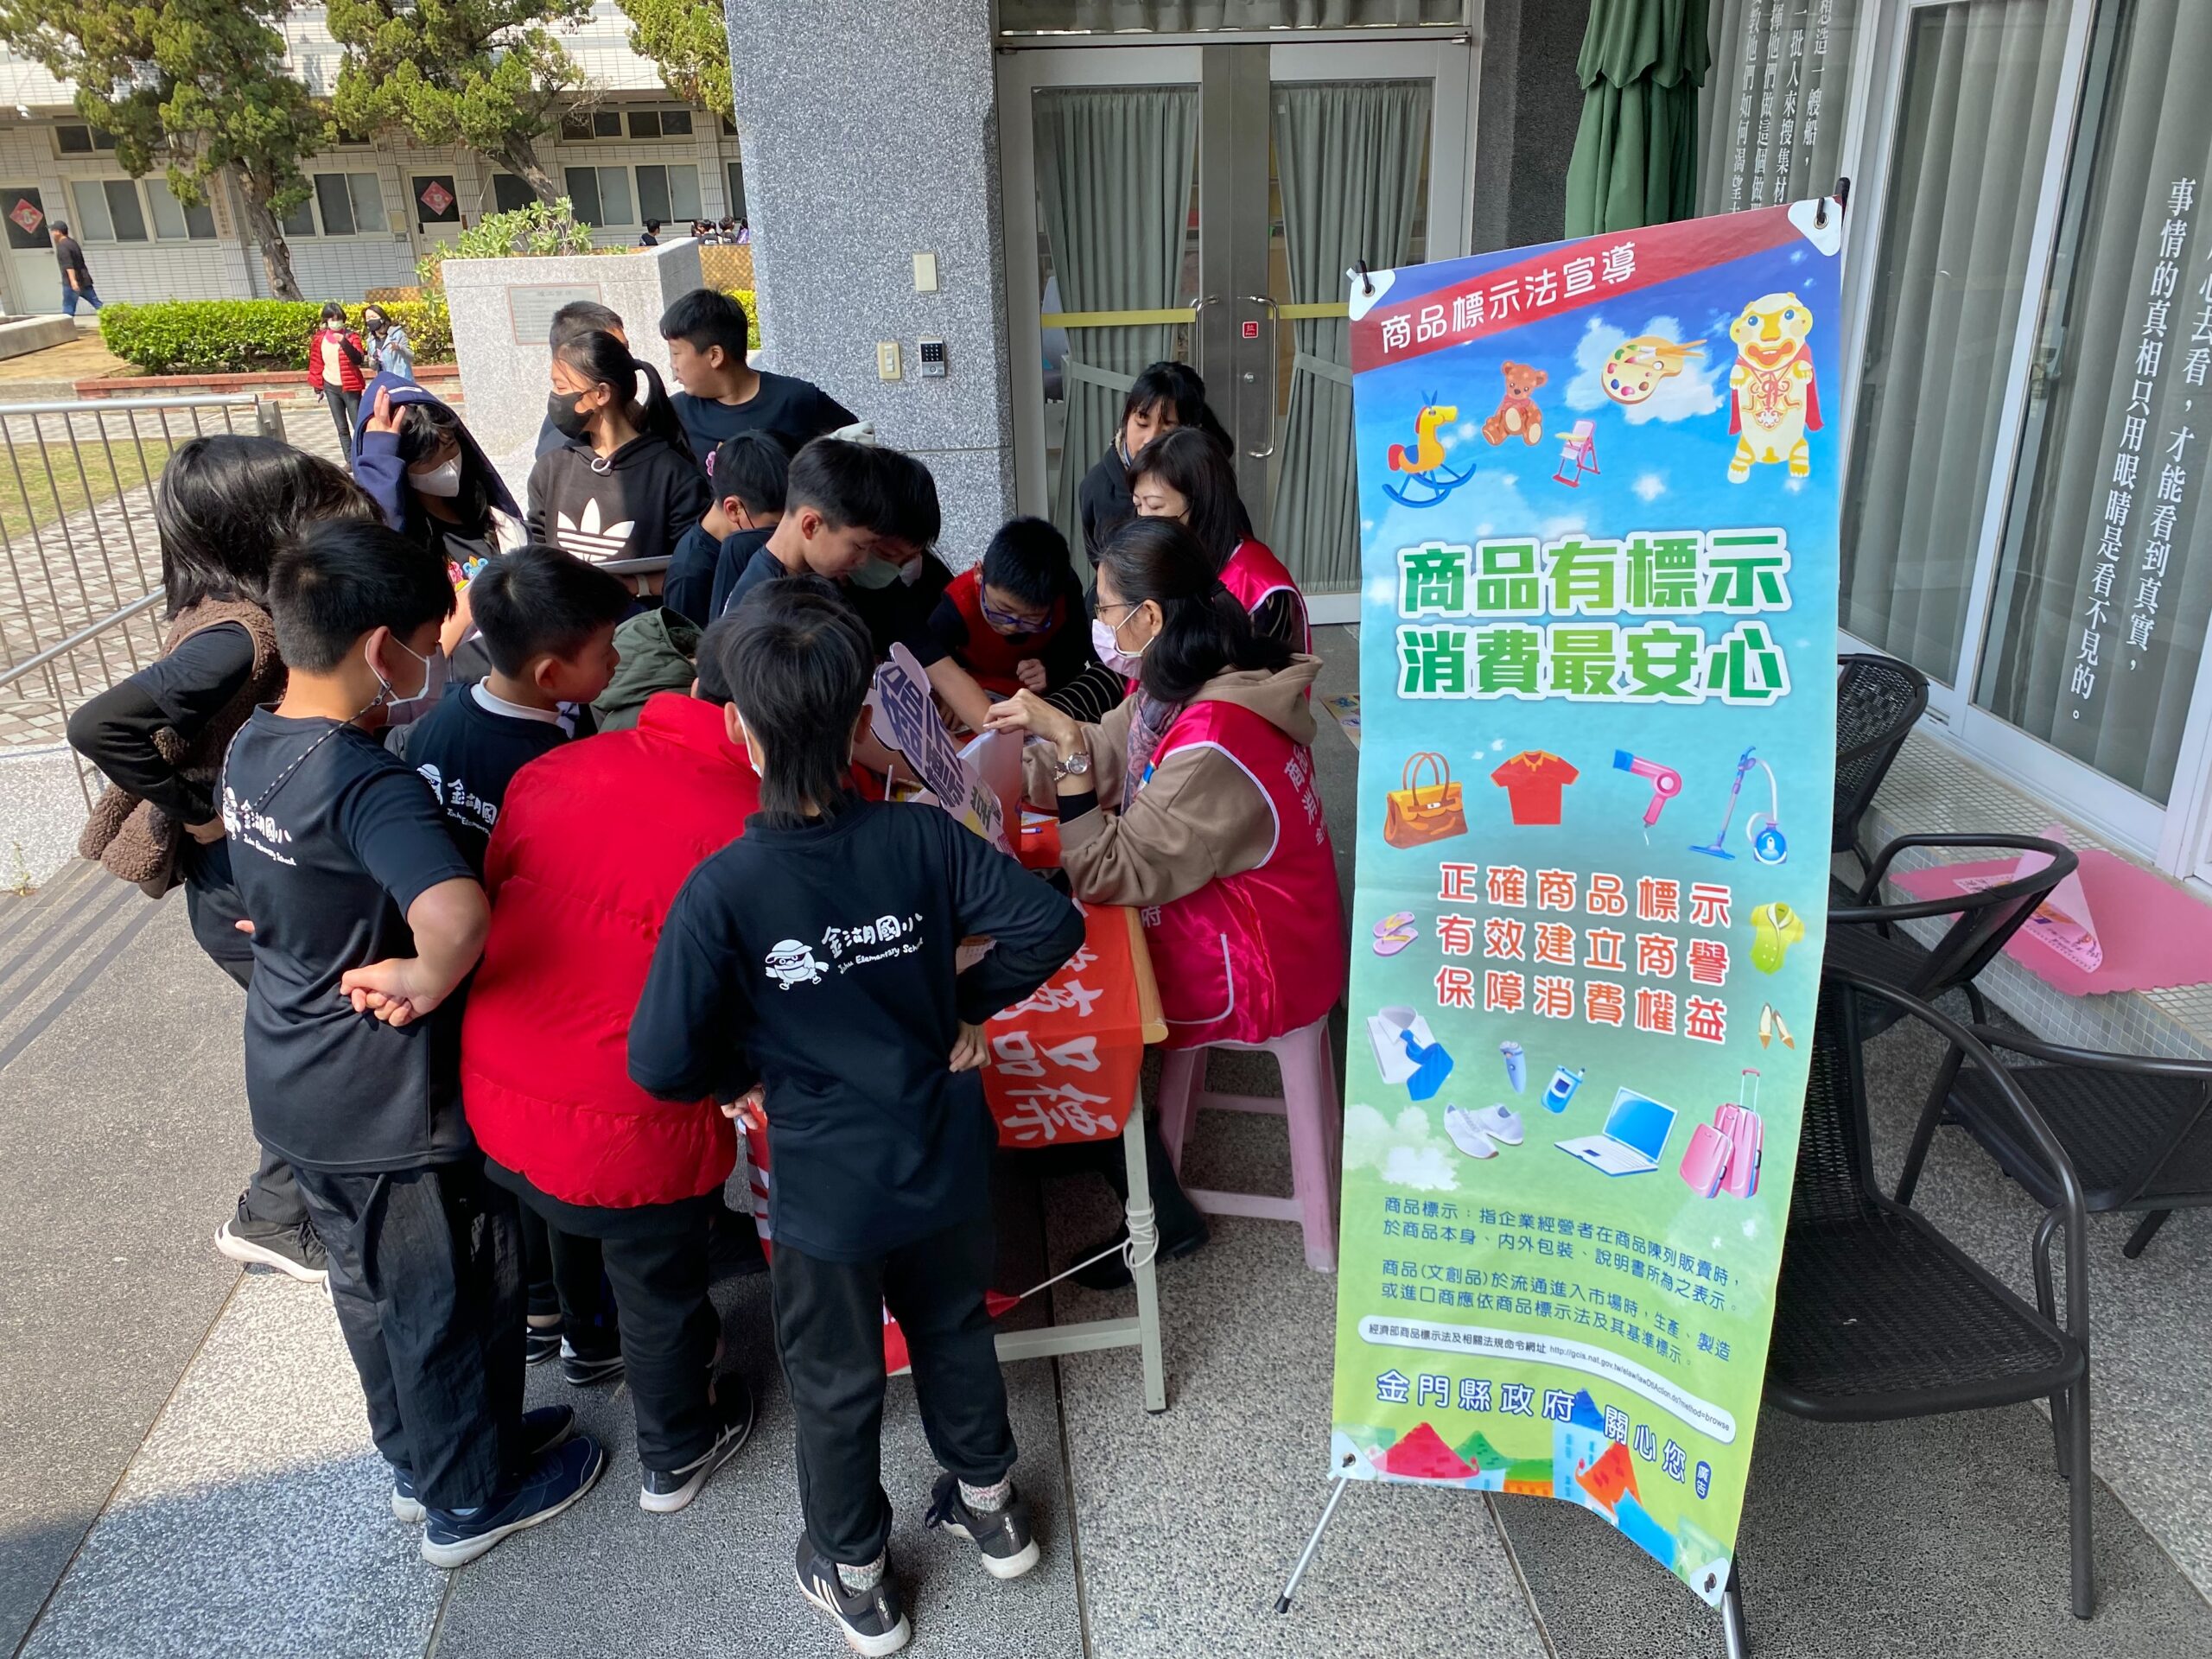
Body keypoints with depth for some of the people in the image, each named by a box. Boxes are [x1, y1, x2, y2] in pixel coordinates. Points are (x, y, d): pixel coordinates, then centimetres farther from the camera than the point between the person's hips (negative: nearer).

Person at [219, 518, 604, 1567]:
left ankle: (416, 1458, 46)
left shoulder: (252, 746, -2)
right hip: (391, 1107, -8)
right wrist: (425, 981, -29)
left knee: (369, 1283, 25)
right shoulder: (369, 784, -30)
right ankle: (469, 1499, 34)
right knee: (451, 1299, 13)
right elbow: (456, 916, -48)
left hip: (292, 1087, 8)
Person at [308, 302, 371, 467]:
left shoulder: (351, 336, -8)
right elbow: (316, 363, 12)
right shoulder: (319, 339, 3)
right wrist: (318, 385, 12)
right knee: (342, 428, 8)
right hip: (331, 387, 4)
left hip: (349, 387, -4)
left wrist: (344, 342, -33)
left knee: (359, 425, -3)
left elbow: (358, 360, -22)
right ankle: (350, 461, 13)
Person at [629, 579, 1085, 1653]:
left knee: (834, 1382, 21)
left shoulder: (722, 889, -24)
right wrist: (971, 1006, 0)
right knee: (954, 1330, 28)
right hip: (945, 1158, 3)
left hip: (825, 1186, -2)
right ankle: (988, 1504, 51)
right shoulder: (920, 839, -17)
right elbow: (1051, 924, -15)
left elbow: (660, 1063, -22)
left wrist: (744, 1077, -2)